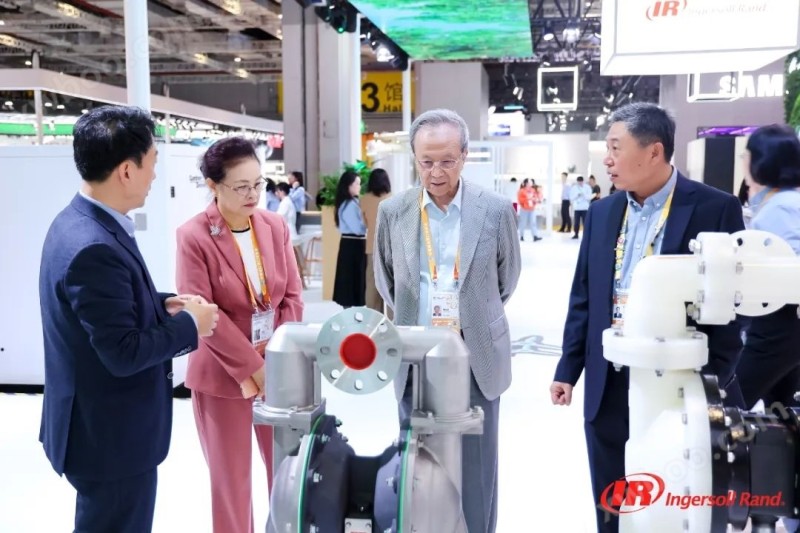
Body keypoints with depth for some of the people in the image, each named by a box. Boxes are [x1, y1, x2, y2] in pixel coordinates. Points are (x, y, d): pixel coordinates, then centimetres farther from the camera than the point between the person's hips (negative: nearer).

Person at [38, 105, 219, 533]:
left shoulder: (80, 221, 2)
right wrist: (189, 324, -15)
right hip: (110, 434, -10)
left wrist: (163, 305, 0)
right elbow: (124, 352, -28)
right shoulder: (93, 247, -30)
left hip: (102, 423, 10)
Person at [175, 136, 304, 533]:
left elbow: (292, 296, 4)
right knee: (230, 475, 10)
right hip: (223, 374, -4)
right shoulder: (193, 236, -12)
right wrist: (253, 367, -16)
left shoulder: (275, 226, 2)